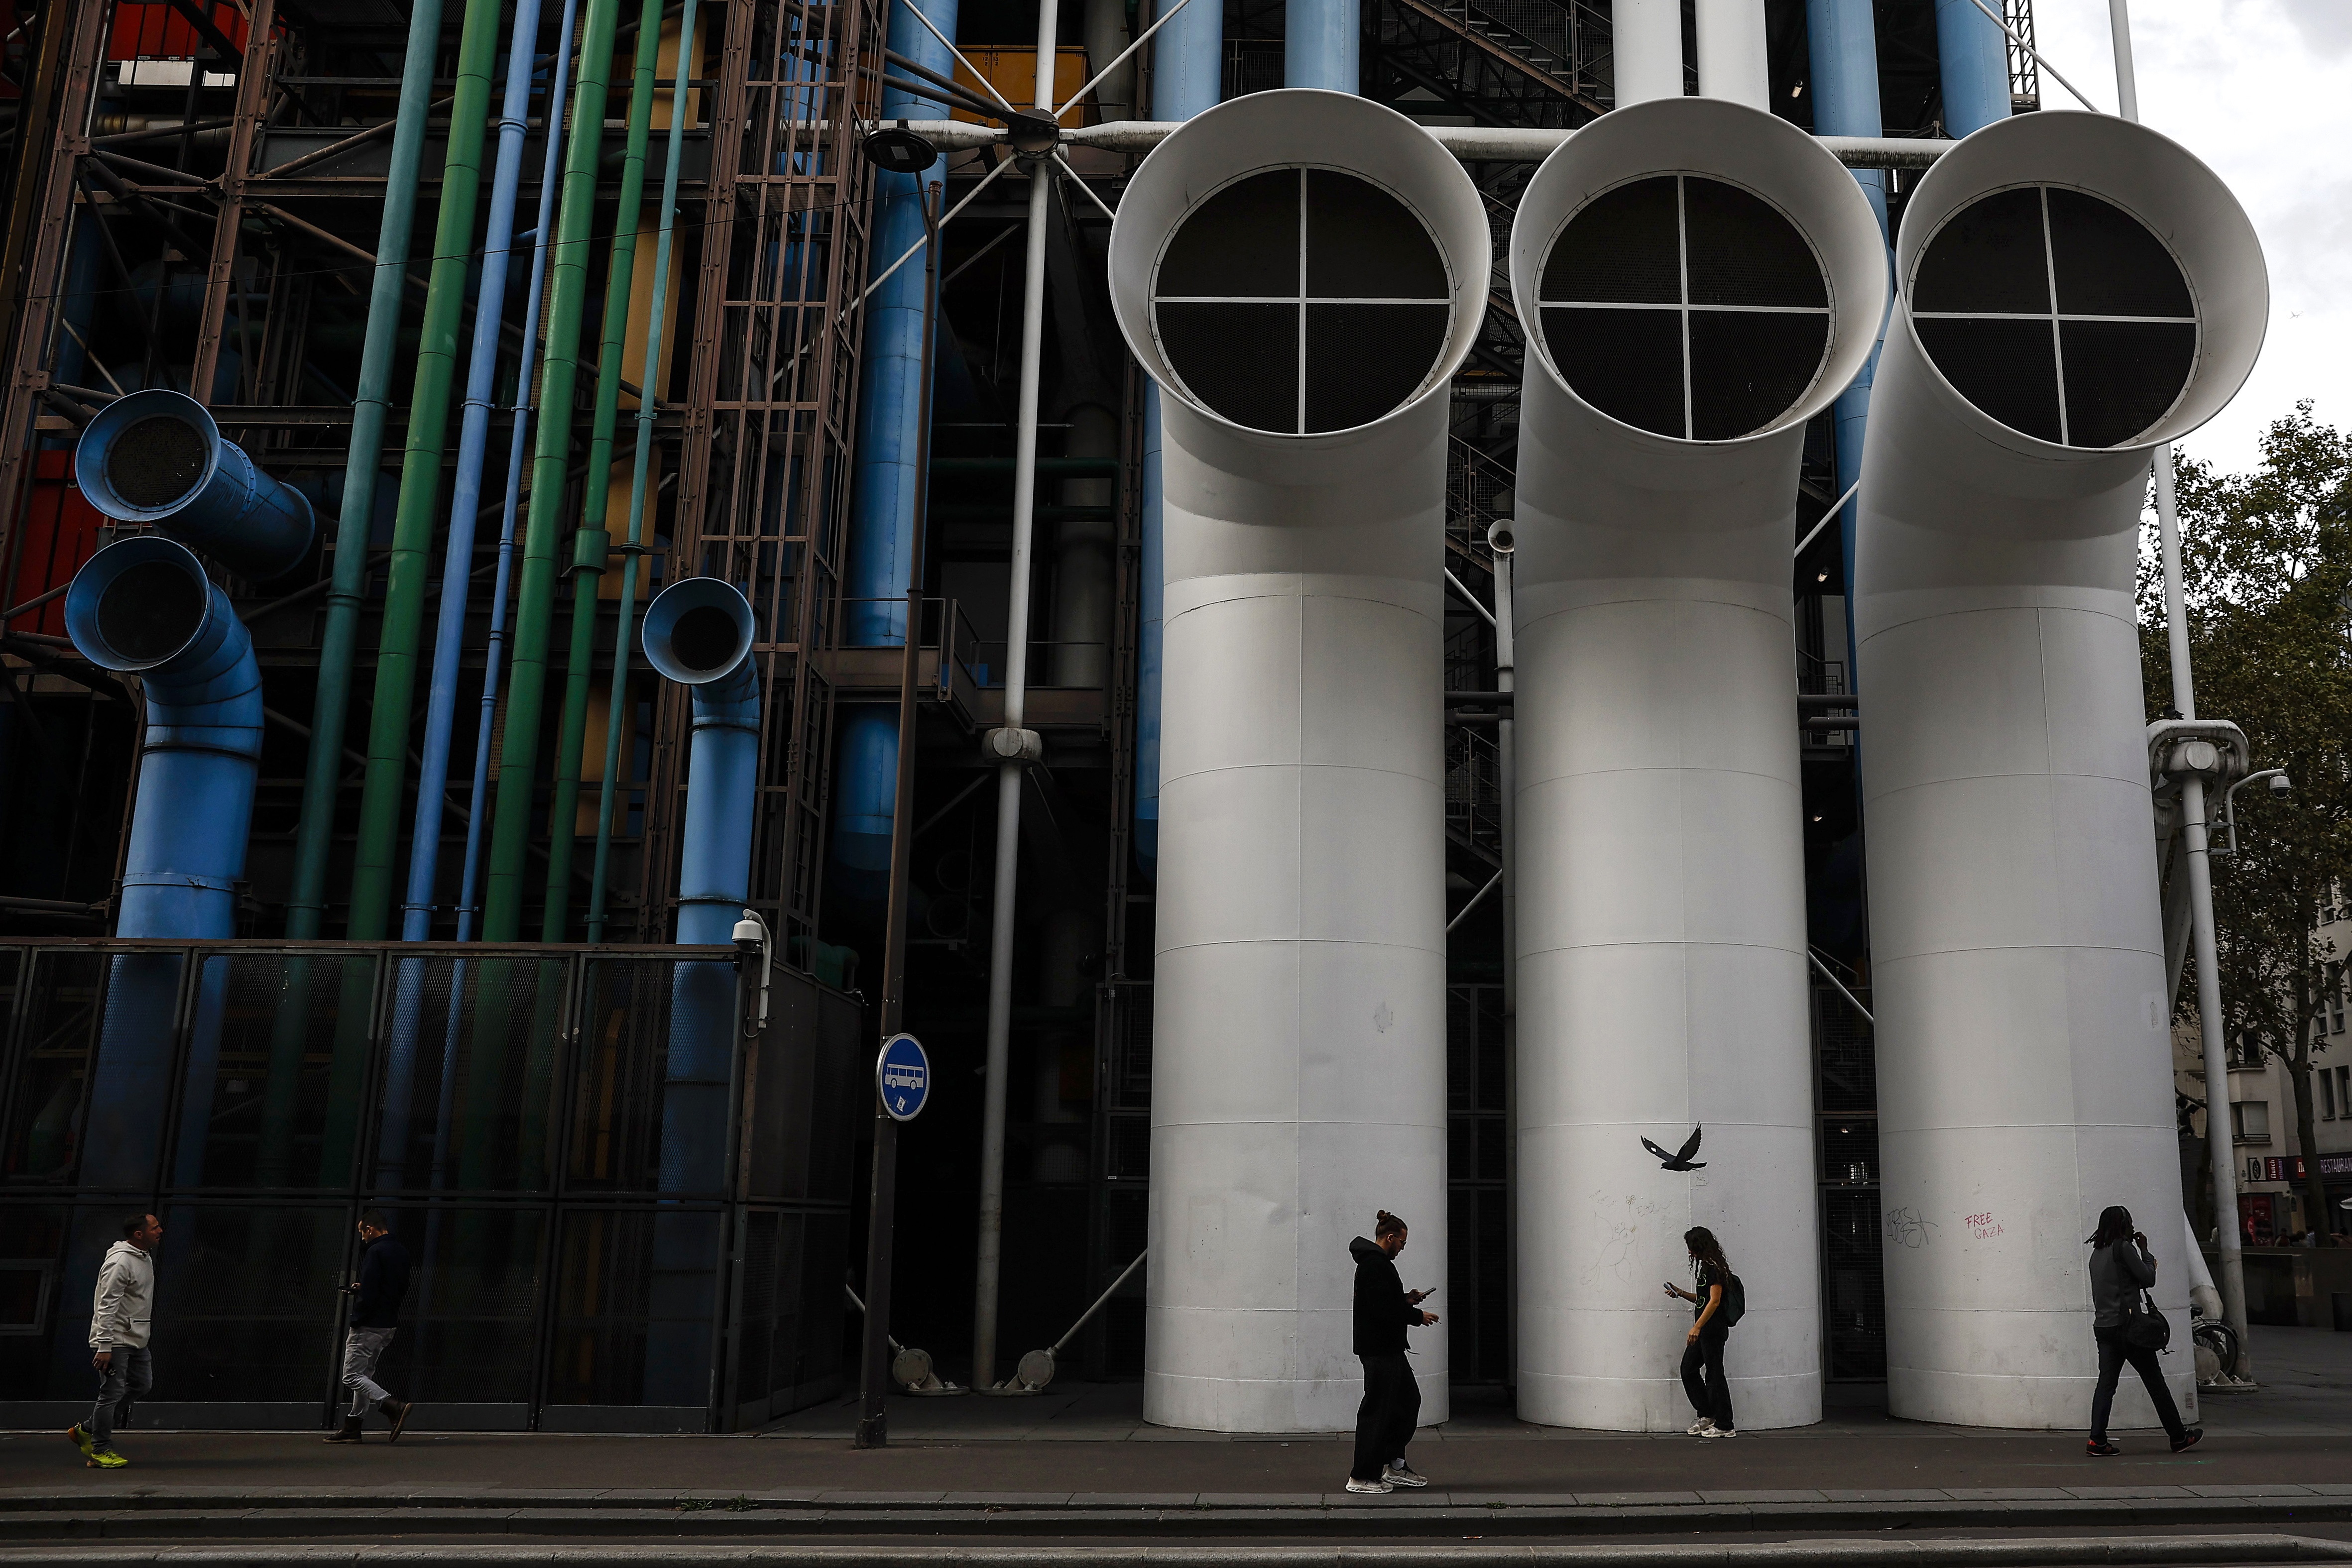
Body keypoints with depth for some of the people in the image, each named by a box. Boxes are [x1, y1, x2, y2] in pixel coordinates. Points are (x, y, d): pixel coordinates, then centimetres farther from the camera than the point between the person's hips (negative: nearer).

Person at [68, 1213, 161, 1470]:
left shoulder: (145, 1257, 11)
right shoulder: (120, 1262, -20)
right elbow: (107, 1306, -22)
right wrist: (104, 1347, -24)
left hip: (135, 1339, 10)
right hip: (115, 1340, -10)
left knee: (142, 1384, 13)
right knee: (113, 1393, -4)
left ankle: (87, 1431, 24)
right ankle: (100, 1451, 8)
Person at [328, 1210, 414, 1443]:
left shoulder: (375, 1252, -16)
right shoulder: (401, 1252, 13)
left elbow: (368, 1294, -22)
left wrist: (356, 1320, -12)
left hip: (369, 1325, -10)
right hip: (390, 1324, 10)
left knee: (352, 1376, -6)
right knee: (365, 1373, 17)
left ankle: (395, 1407, -19)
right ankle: (354, 1427, 21)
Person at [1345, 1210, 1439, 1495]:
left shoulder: (1375, 1262, 17)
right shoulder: (1375, 1264, -18)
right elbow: (1384, 1310, -24)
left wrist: (1406, 1299, 11)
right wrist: (1417, 1316, -14)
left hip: (1389, 1347, 11)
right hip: (1379, 1349, -11)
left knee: (1409, 1400, 16)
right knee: (1377, 1408, -4)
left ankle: (1394, 1465, 20)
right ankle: (1363, 1477, 2)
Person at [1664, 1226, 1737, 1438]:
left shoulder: (1715, 1268, -14)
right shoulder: (1706, 1267, 16)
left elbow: (1714, 1301, -21)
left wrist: (1697, 1327, -25)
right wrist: (1681, 1293, 17)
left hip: (1714, 1329, -10)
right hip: (1704, 1330, 10)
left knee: (1714, 1374, -4)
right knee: (1688, 1369, 12)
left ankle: (1725, 1426, 3)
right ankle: (1707, 1416, 18)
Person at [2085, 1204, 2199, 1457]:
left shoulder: (2097, 1253, 13)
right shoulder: (2124, 1248, -8)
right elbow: (2149, 1279, -4)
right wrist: (2145, 1250, 7)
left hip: (2102, 1327, 7)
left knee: (2106, 1382, 2)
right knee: (2155, 1381, 7)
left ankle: (2098, 1440, -7)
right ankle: (2179, 1437, 18)